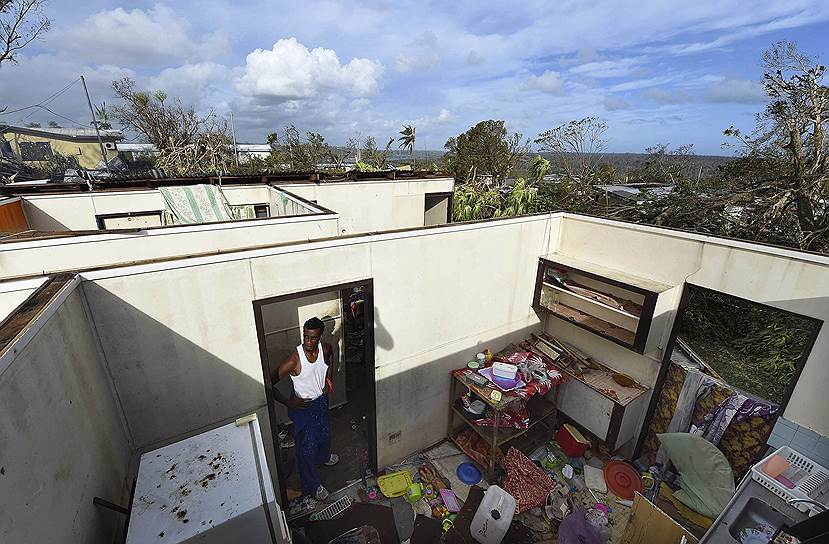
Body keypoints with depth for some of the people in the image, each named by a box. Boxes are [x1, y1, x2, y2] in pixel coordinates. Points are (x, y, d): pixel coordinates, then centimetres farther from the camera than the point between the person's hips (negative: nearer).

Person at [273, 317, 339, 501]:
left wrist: (328, 378, -1)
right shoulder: (294, 359, -33)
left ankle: (323, 456, 61)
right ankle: (312, 485, 35)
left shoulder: (326, 348, -18)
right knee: (306, 448, 10)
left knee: (325, 434, 29)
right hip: (303, 406, -5)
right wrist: (288, 402, -27)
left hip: (321, 401, 5)